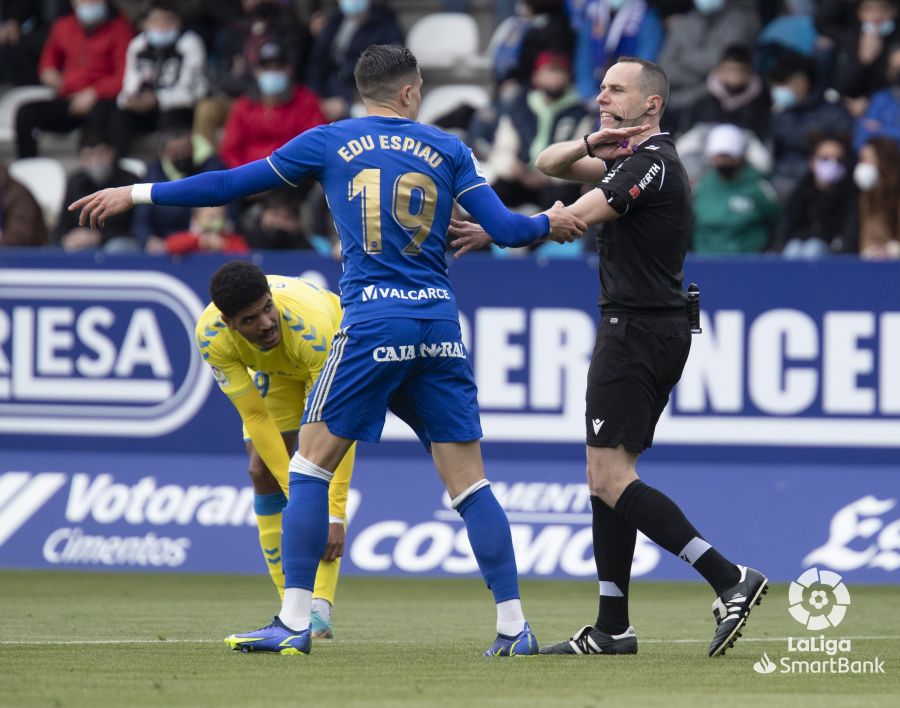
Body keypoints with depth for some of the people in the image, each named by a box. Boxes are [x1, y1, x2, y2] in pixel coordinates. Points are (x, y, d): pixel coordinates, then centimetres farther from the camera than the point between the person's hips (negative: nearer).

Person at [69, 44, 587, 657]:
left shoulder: (330, 142, 6)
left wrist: (138, 194, 17)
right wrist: (553, 222, 27)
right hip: (440, 325, 3)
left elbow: (234, 184, 8)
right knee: (468, 479, 6)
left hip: (373, 322, -3)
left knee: (312, 465, 5)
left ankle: (294, 624, -2)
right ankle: (514, 627, 3)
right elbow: (505, 229, 5)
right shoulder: (446, 149, 10)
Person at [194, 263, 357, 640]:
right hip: (275, 370, 4)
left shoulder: (312, 327, -45)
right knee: (262, 471, -9)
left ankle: (319, 608, -25)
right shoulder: (211, 335, -34)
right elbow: (256, 418, -28)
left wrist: (335, 515, -46)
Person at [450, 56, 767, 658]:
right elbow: (551, 164, 16)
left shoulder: (651, 162, -13)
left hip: (639, 331, -10)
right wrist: (589, 145, -5)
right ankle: (613, 629, 11)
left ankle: (730, 579, -20)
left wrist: (497, 232, -18)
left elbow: (578, 215, -22)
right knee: (609, 477, 10)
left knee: (610, 477, -14)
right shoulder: (631, 158, 18)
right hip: (645, 331, 10)